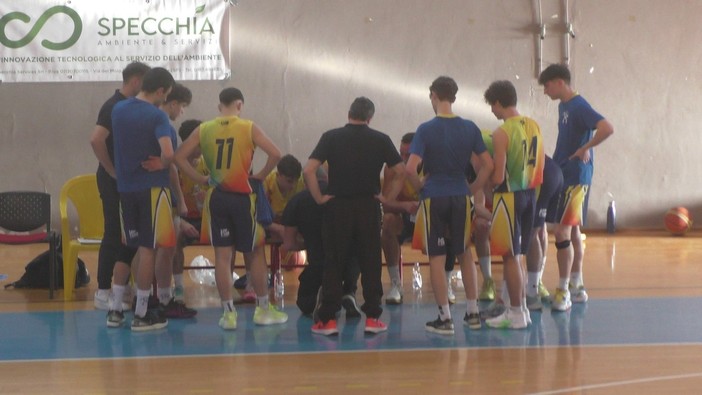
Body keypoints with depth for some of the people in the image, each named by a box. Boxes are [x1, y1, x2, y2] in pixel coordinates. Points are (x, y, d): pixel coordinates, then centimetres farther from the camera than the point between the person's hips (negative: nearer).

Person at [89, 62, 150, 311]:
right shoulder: (114, 107, -17)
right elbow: (96, 140, -28)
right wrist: (112, 171, -20)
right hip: (115, 181, -9)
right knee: (114, 235, -4)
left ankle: (123, 288, 21)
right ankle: (103, 293, 3)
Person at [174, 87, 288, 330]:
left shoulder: (204, 130, 4)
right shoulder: (248, 128, -4)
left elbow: (179, 157, 0)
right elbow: (275, 154, -13)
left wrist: (202, 180, 4)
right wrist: (260, 175, 1)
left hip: (216, 197, 2)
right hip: (241, 197, -2)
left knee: (222, 256, 6)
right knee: (255, 253, 11)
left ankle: (228, 313, 6)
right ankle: (263, 309, 19)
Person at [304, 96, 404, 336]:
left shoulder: (331, 137, 0)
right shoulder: (380, 140, 2)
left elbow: (308, 171, -9)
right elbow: (400, 171, 1)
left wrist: (319, 198, -2)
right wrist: (389, 198, 6)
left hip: (337, 207, 0)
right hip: (369, 208, 1)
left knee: (333, 264, 5)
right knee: (370, 264, 8)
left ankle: (328, 319, 5)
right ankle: (372, 318, 10)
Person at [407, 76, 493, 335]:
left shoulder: (426, 129, -10)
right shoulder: (470, 128, 1)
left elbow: (411, 168, -19)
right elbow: (488, 165, 0)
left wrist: (420, 187, -2)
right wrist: (473, 190, 9)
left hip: (433, 198, -3)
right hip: (460, 197, 4)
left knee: (437, 258, 4)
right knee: (465, 254, 16)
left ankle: (445, 318, 6)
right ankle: (473, 313, 19)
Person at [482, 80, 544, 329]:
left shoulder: (501, 133, -16)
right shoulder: (534, 126, 7)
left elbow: (498, 177, -17)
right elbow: (539, 166, 12)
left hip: (509, 196, -8)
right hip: (529, 194, 8)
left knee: (509, 256, 2)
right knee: (516, 255, 17)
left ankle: (516, 314, 8)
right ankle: (520, 308, 23)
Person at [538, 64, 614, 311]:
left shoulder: (579, 107, -16)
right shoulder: (563, 106, 13)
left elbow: (607, 129, -29)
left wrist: (585, 149, -21)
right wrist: (556, 162, 12)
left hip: (576, 178, -10)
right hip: (563, 176, 10)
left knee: (563, 231, -10)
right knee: (572, 231, 14)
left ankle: (563, 291, -4)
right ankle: (576, 288, 22)